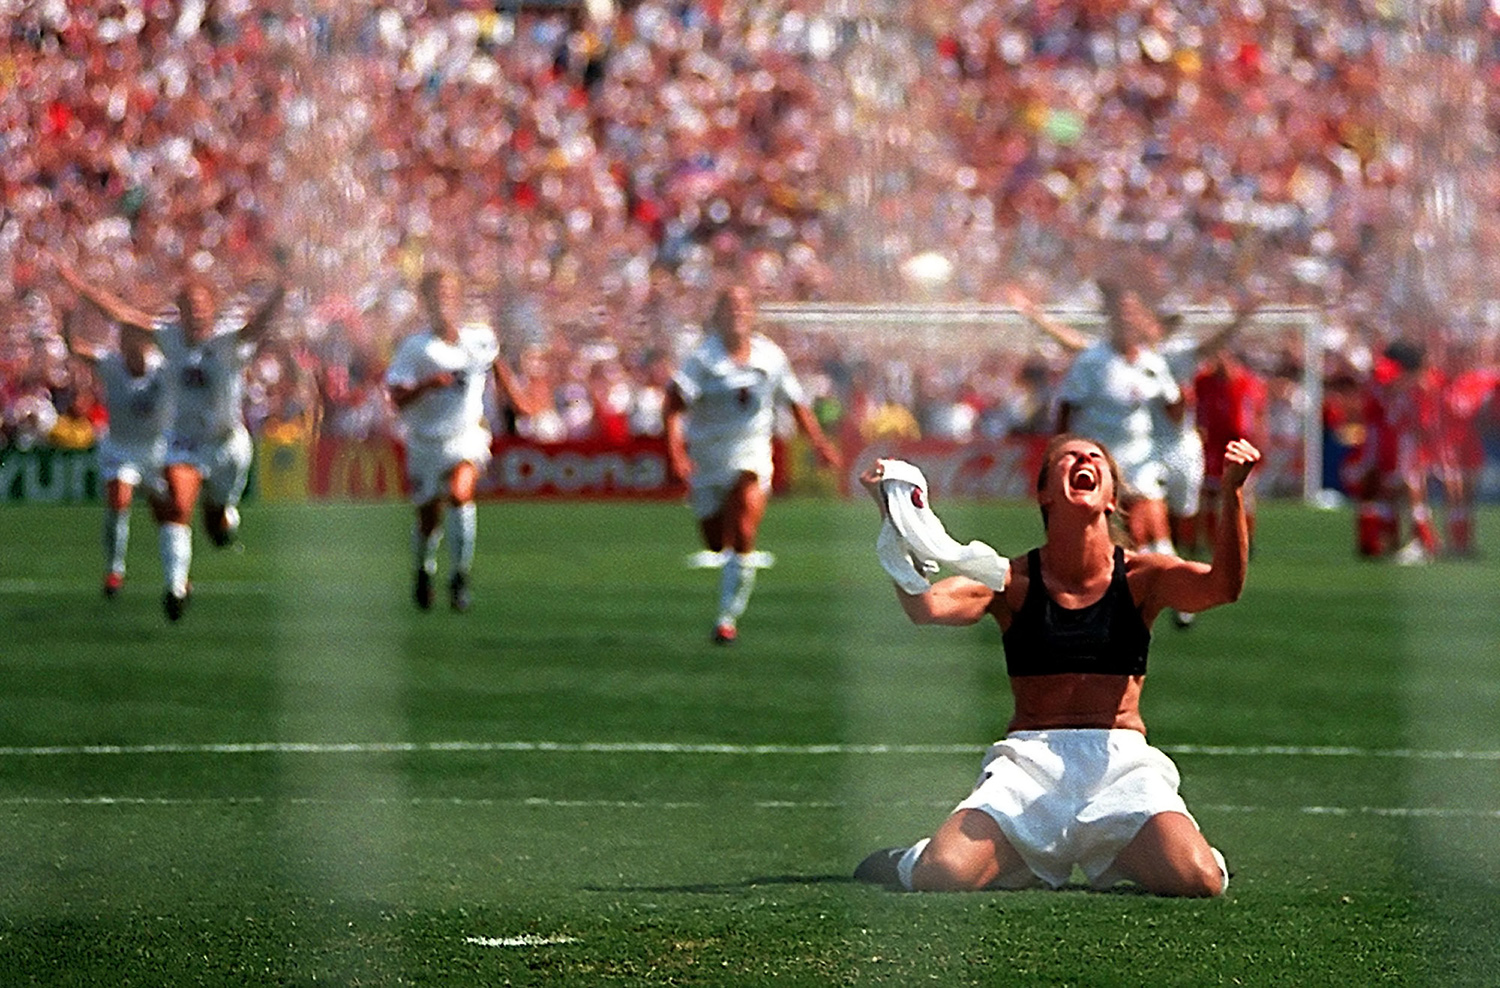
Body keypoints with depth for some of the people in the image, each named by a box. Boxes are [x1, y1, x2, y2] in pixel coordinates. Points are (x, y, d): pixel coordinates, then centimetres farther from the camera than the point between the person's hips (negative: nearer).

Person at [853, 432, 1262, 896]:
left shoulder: (1142, 576, 6)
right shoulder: (1013, 581, 4)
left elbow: (1221, 586, -13)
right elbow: (925, 606, -13)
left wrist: (1231, 492, -27)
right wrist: (894, 517, -24)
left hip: (1121, 761, 1)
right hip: (1029, 762, 0)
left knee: (1197, 879, -26)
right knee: (942, 875, -26)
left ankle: (1124, 857, 9)